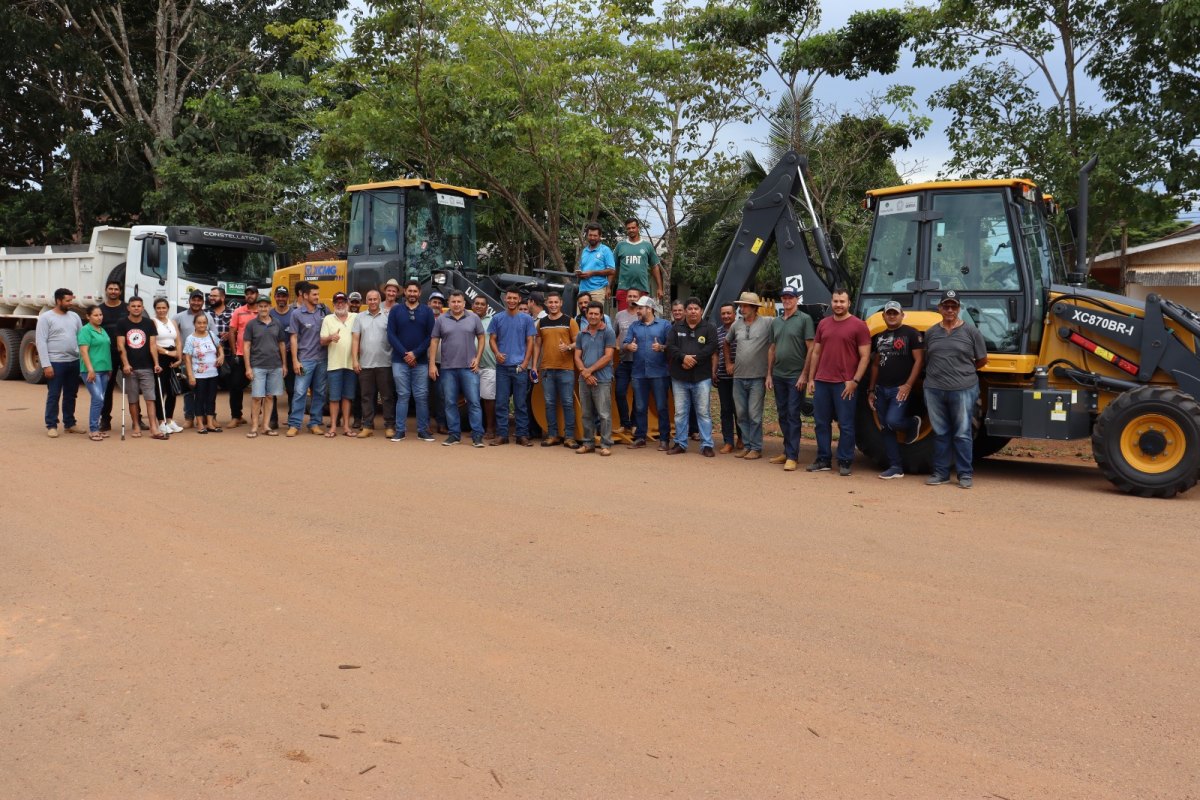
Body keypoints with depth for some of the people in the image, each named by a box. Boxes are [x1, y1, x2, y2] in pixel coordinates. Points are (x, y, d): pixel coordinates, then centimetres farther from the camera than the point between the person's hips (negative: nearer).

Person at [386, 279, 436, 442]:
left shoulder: (427, 311, 5)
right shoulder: (395, 311, 5)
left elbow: (430, 336, -1)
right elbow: (391, 335, 0)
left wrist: (415, 353, -10)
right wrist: (405, 354, -11)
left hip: (421, 362, 0)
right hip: (400, 361, 0)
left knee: (421, 396, 2)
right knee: (402, 396, 2)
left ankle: (423, 431, 10)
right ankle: (399, 430, 6)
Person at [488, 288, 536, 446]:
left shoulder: (526, 319, 5)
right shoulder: (497, 319, 8)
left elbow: (530, 342, 4)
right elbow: (492, 339, 9)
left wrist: (525, 362, -6)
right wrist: (497, 353, -12)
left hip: (520, 367, -1)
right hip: (502, 366, 1)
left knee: (521, 403, 3)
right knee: (501, 402, 3)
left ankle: (522, 435, 7)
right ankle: (501, 434, 9)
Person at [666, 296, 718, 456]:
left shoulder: (709, 328, 3)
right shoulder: (676, 327, 10)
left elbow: (711, 347, -9)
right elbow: (670, 346, -2)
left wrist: (694, 359, -17)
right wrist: (683, 357, -18)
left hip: (702, 377, -2)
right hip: (679, 377, 3)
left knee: (703, 412, 0)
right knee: (680, 413, 8)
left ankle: (706, 445, 4)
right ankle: (680, 443, 17)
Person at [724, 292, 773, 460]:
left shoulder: (767, 324, -8)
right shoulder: (736, 325, 8)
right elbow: (727, 343, 26)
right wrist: (728, 363, 19)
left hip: (757, 377, -5)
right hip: (738, 377, 5)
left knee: (754, 414, -4)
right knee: (741, 414, 9)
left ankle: (756, 448, 5)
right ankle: (747, 446, 19)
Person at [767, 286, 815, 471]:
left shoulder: (804, 319, -5)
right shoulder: (776, 322, 13)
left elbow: (810, 349, -9)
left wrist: (804, 374, -14)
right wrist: (769, 374, 12)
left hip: (796, 376, -6)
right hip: (778, 376, 6)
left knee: (793, 416, -7)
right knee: (782, 415, 11)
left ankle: (792, 456, -6)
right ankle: (787, 451, 21)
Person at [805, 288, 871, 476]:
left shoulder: (858, 325, -3)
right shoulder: (823, 324, 12)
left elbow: (865, 356, -5)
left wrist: (855, 381, -12)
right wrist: (811, 379, 11)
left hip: (844, 384, -5)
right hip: (821, 382, 5)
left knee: (845, 425, 1)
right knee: (821, 423, 9)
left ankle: (844, 462, 10)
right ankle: (823, 460, 19)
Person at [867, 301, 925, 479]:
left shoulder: (911, 333, -3)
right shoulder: (879, 337, 14)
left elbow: (919, 360, -8)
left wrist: (908, 385, -16)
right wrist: (871, 390, 14)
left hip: (900, 389, -6)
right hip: (881, 389, 6)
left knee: (892, 421, -21)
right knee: (885, 430, 5)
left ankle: (913, 423, 13)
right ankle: (895, 467, 12)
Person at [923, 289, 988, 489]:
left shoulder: (970, 332, 1)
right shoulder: (931, 333, 10)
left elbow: (982, 360, 7)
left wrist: (963, 371, 11)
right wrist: (937, 374, 11)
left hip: (963, 389, -3)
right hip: (934, 390, 3)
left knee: (962, 434, 1)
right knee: (940, 433, 10)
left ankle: (965, 474, 10)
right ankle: (940, 473, 18)